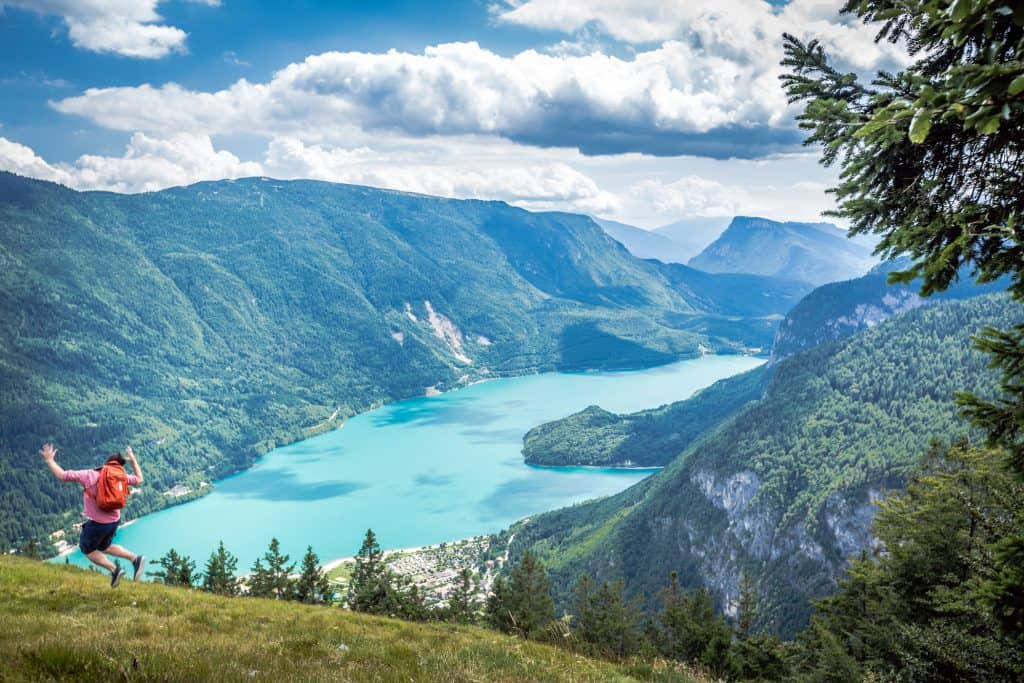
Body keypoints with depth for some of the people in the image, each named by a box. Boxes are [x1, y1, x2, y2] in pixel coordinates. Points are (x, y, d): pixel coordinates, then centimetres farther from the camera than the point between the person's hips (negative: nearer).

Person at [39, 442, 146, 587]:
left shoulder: (89, 475, -15)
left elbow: (62, 475, -14)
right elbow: (138, 479, 15)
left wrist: (49, 460, 0)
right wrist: (133, 460, 22)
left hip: (97, 523, -5)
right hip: (114, 521, 5)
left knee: (87, 550, 20)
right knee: (104, 547, 28)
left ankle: (114, 569, 9)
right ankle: (135, 559, 12)